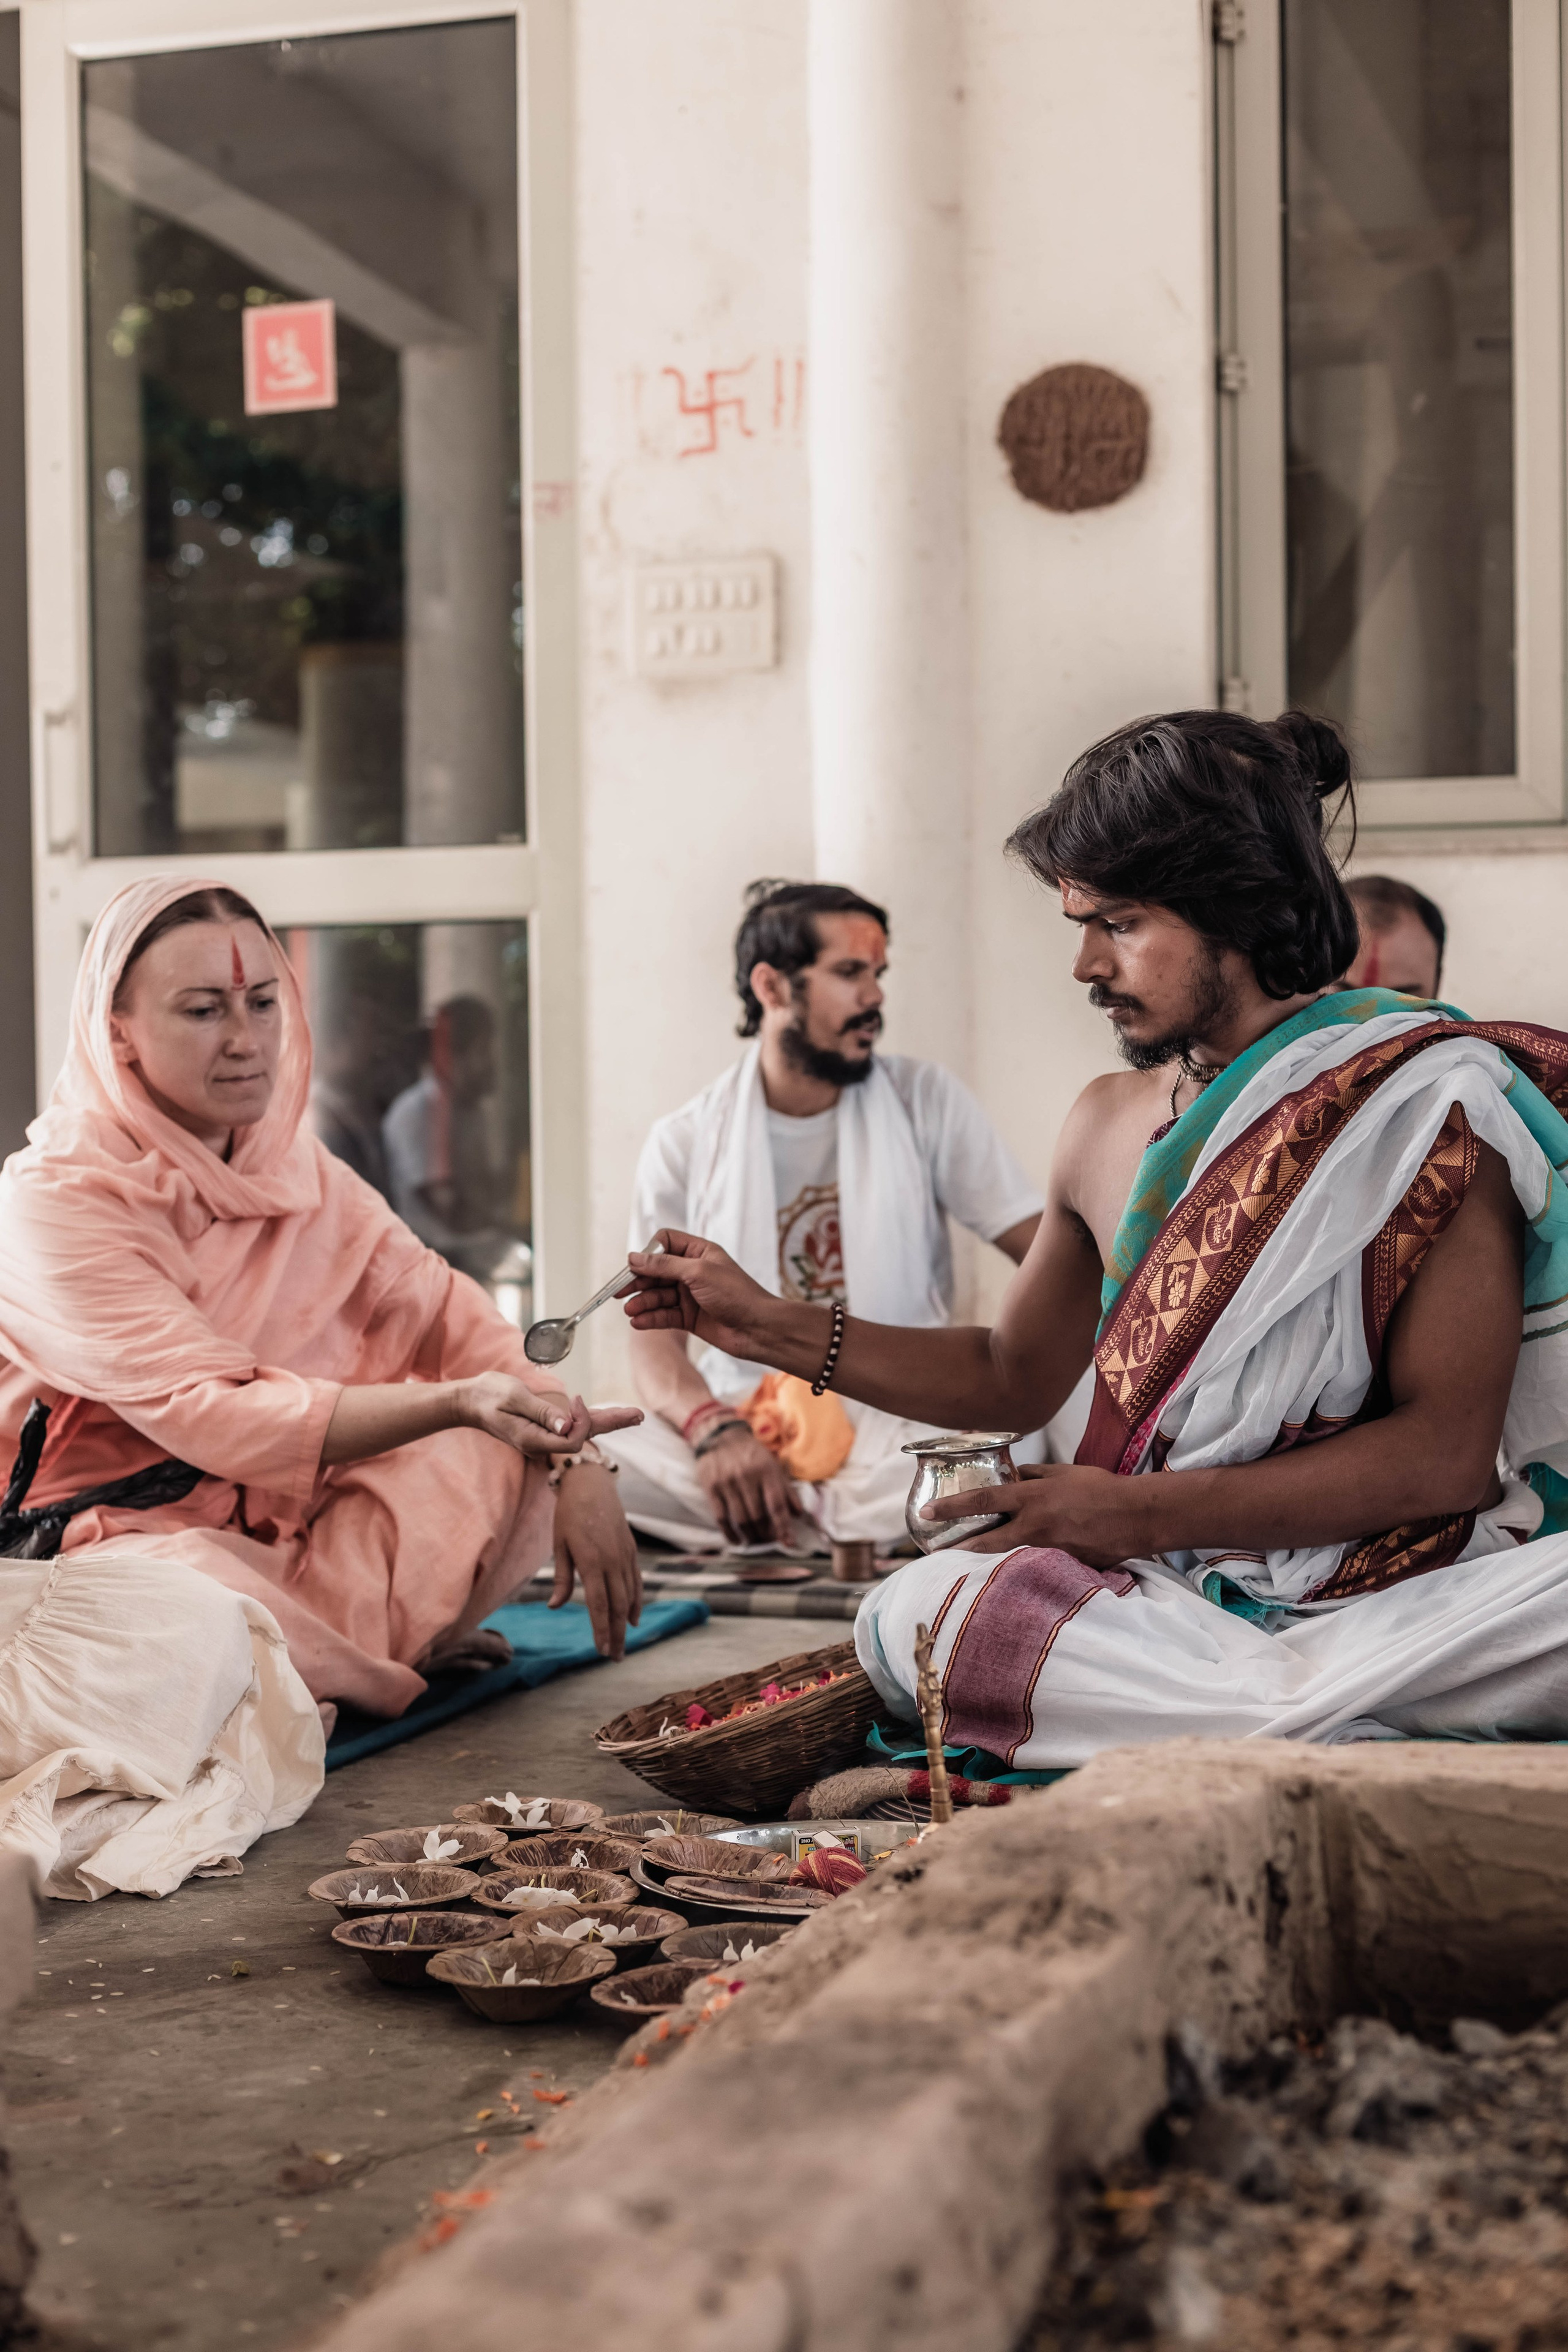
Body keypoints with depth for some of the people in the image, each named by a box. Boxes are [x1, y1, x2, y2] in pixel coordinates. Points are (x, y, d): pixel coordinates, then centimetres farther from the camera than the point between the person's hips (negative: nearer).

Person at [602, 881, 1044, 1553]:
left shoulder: (924, 1101, 8)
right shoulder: (685, 1144, 6)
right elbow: (655, 1339, -1)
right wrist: (714, 1429, -25)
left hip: (897, 1421, 0)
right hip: (744, 1417, 1)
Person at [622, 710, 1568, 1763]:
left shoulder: (1432, 1098, -5)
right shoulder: (1110, 1126, 13)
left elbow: (1446, 1454, -12)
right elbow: (1014, 1375, 27)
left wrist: (1139, 1512, -15)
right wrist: (770, 1326, 17)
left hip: (1418, 1583, -5)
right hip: (1183, 1597, 6)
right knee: (912, 1614, -26)